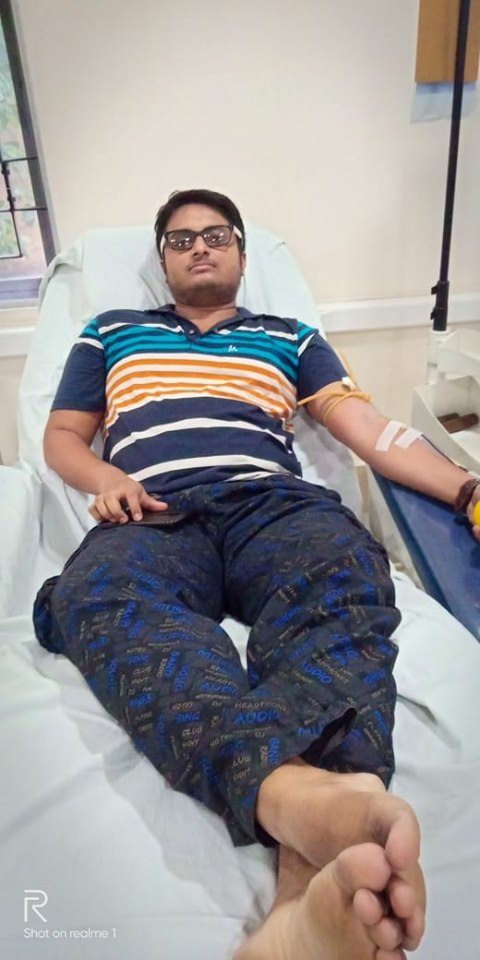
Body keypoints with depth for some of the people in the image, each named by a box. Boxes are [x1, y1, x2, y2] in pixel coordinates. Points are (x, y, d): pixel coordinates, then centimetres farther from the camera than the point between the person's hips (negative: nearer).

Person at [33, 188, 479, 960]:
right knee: (99, 597, -37)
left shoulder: (289, 337, 29)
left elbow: (369, 428, 18)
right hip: (151, 515, 1)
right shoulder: (111, 332, 32)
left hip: (270, 500, 1)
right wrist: (104, 478, 2)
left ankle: (311, 877, -54)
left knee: (346, 572, -36)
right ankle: (305, 796, -60)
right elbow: (61, 436, 27)